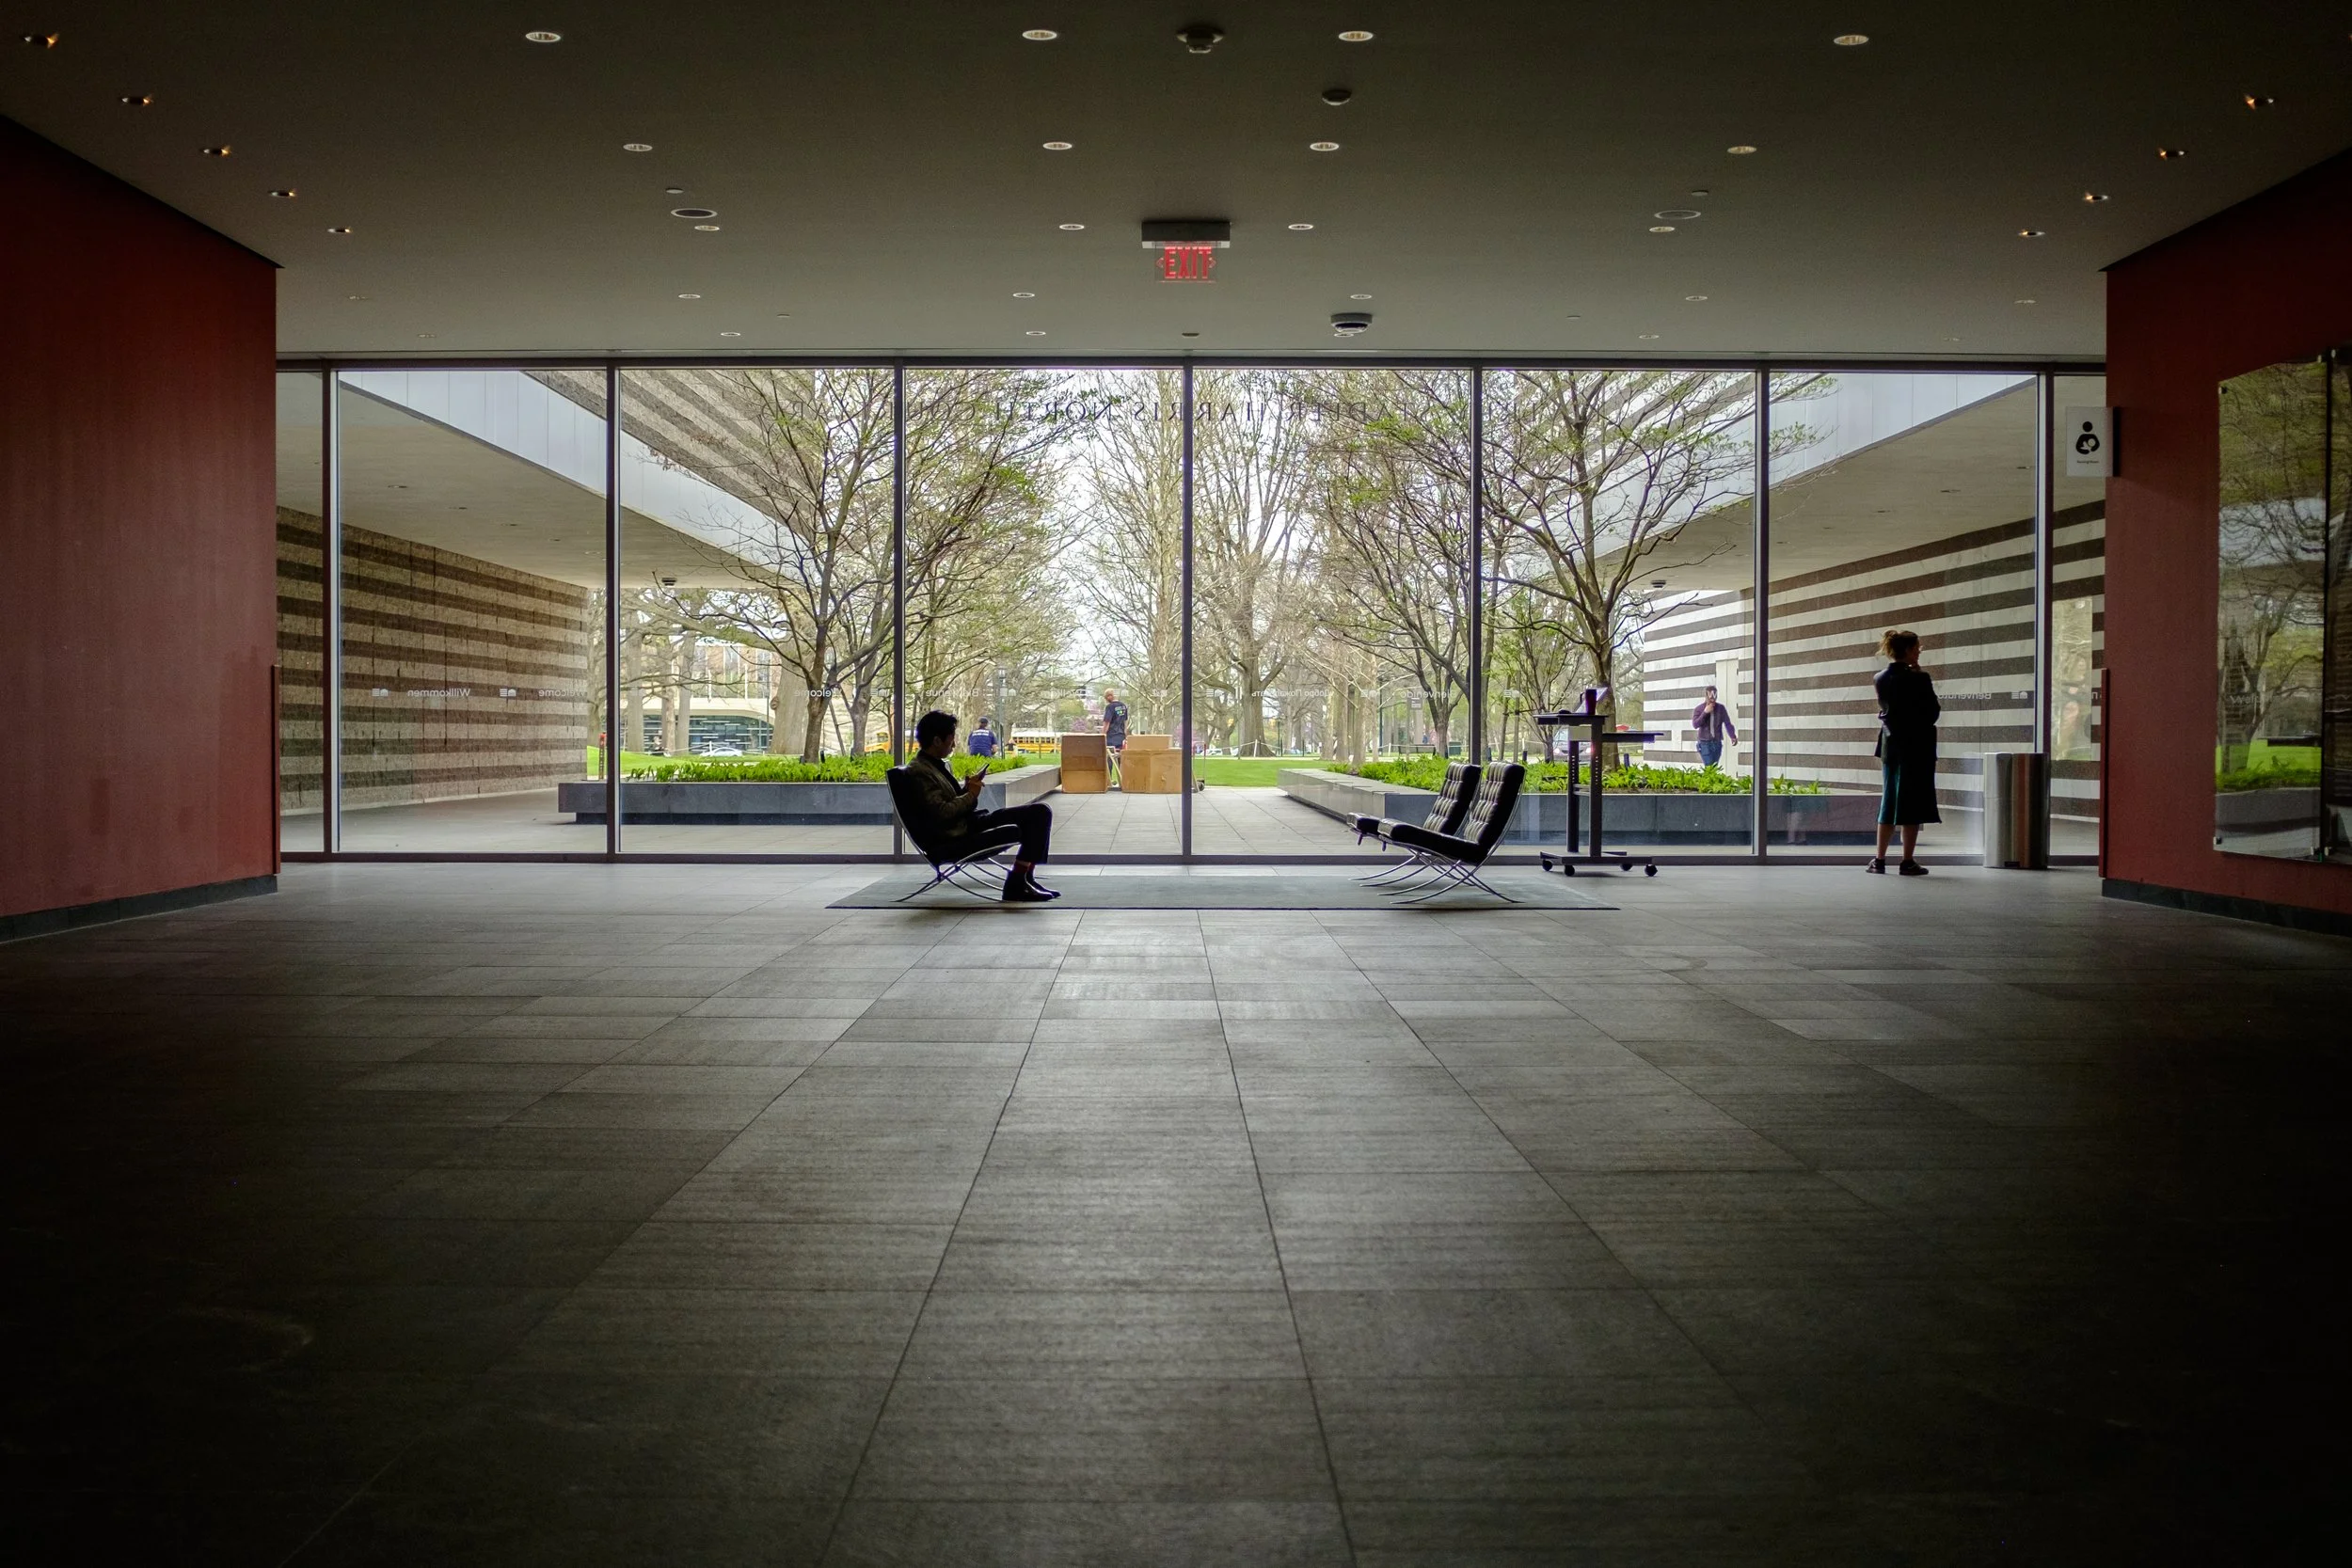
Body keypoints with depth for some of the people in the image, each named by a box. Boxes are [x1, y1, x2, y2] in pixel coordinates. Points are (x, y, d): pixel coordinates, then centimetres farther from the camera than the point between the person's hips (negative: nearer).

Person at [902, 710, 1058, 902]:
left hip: (971, 821, 10)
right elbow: (941, 812, -22)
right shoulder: (919, 772, -15)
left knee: (1040, 811, -3)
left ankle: (1026, 878, -4)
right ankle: (1016, 886, -7)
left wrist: (967, 788, 5)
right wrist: (970, 795, -10)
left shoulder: (940, 764, 16)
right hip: (957, 839, -10)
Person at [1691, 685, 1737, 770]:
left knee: (1714, 768, 5)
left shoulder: (1721, 708, 6)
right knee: (1709, 767, -14)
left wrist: (1733, 736, -8)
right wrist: (1705, 712, -19)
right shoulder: (1698, 709, -1)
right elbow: (1695, 725, -13)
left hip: (1717, 743, 3)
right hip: (1705, 743, -3)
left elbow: (1727, 723, 4)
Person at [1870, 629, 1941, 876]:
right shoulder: (1917, 679, -14)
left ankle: (1879, 860, 10)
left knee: (1889, 801, 12)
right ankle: (1908, 861, 2)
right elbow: (1933, 713, -9)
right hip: (1916, 748, -6)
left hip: (1890, 746, 6)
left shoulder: (1881, 679, 4)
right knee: (1912, 803, 0)